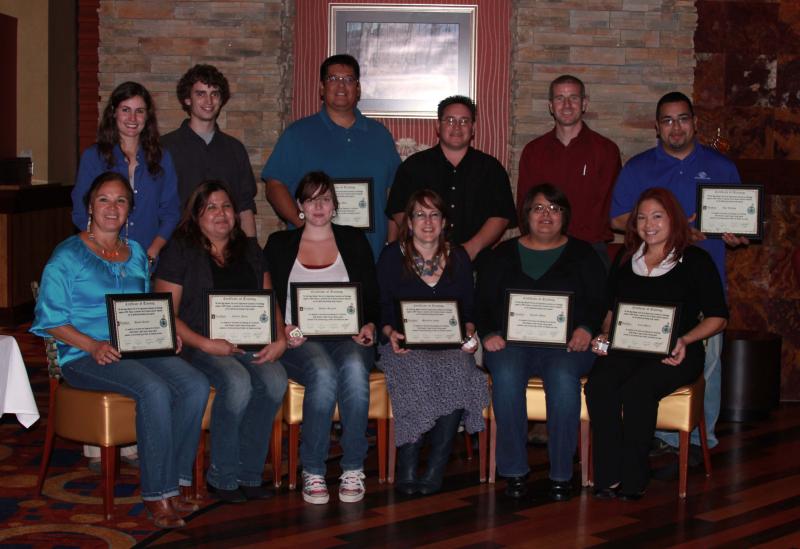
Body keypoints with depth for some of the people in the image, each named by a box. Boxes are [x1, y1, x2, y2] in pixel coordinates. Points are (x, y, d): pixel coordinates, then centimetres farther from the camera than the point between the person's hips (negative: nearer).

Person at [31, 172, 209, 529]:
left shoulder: (136, 254, 20)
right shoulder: (68, 256, 1)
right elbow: (51, 321, -4)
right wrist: (93, 345, -19)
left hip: (138, 349, 6)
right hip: (85, 357, -6)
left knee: (196, 385, -23)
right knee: (154, 390, -33)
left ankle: (177, 482, -14)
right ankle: (157, 495, -24)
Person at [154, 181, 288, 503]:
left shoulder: (249, 250, 19)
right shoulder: (180, 252, 3)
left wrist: (280, 340, -3)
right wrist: (206, 344, -17)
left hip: (249, 343, 4)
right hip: (198, 346, -4)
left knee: (275, 380, -28)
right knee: (237, 382, -34)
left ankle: (248, 473, -13)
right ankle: (222, 476, -15)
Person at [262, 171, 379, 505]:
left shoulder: (354, 241, 18)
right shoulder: (279, 244, 16)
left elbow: (372, 297, 14)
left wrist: (369, 326, -6)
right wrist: (283, 330, -9)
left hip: (347, 338, 1)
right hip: (299, 341, -1)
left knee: (354, 369, -36)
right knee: (323, 372, -36)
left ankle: (353, 469, -25)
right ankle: (312, 471, -23)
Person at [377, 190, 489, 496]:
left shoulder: (458, 257, 16)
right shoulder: (392, 256, 8)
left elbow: (469, 306, 16)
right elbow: (381, 307, 4)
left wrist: (469, 331, -4)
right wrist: (390, 333, -15)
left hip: (450, 344, 2)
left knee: (455, 374, -32)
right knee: (418, 376, -35)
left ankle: (434, 471, -25)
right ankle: (407, 471, -25)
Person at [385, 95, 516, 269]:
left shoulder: (491, 168, 13)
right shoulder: (414, 166, 12)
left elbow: (501, 215, 5)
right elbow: (399, 212, 6)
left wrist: (473, 247, -10)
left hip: (474, 263, 1)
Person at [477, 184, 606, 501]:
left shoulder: (582, 254, 16)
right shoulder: (504, 255, 18)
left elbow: (601, 303, 8)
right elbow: (482, 303, 12)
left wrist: (586, 329, -12)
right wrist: (488, 334, -7)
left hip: (566, 343, -1)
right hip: (511, 341, 1)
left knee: (563, 377, -34)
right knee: (506, 375, -33)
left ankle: (561, 475, -23)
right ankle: (514, 472, -23)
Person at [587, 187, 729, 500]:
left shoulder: (695, 260, 6)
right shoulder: (625, 260, 20)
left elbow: (718, 317, 4)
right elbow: (611, 309, 26)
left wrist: (685, 340, -11)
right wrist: (604, 335, 5)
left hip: (675, 353, -3)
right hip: (626, 348, 4)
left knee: (636, 391, -33)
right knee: (599, 386, -29)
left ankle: (632, 480, -20)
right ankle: (608, 477, -24)